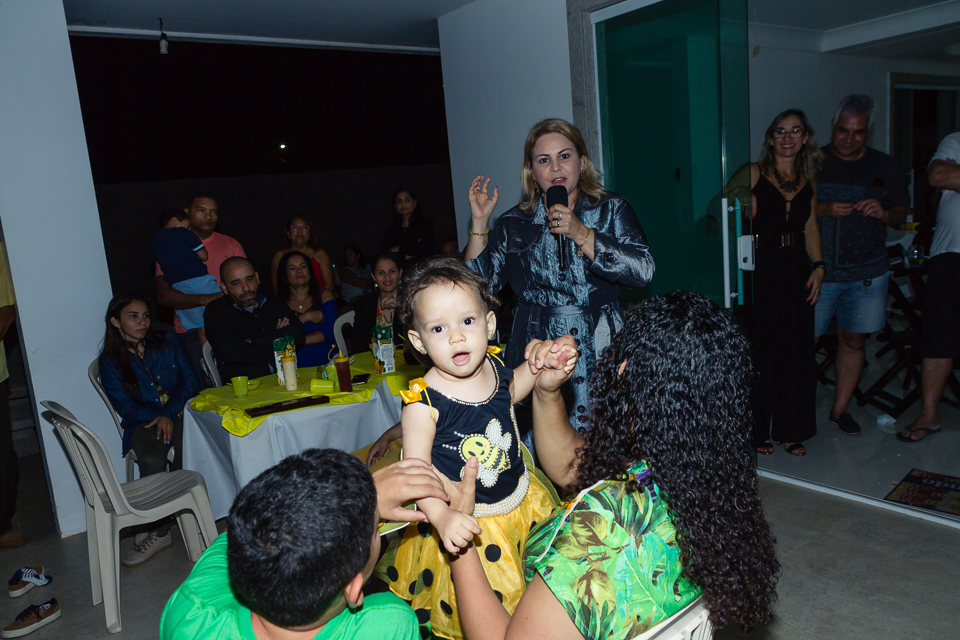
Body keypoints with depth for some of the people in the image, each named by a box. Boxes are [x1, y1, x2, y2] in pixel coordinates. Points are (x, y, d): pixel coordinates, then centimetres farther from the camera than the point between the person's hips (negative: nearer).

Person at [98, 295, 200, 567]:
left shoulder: (168, 343, 15)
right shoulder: (110, 363, 10)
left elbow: (191, 380, 5)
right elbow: (127, 408, 2)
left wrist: (170, 413, -11)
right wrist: (160, 416, -17)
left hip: (180, 415, 1)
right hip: (143, 424, 0)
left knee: (186, 446, -34)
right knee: (151, 460, -33)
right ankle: (158, 531, -17)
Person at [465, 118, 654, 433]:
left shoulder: (611, 210, 6)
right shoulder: (514, 223, 9)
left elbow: (643, 271, -8)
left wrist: (580, 233, -13)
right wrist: (479, 222, -2)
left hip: (602, 351, 0)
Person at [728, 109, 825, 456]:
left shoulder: (808, 180, 14)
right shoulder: (752, 173, -1)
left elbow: (810, 226, 16)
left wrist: (818, 265, 7)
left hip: (796, 272, 5)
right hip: (761, 272, -5)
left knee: (797, 352, 7)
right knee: (761, 351, -1)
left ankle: (791, 430, 23)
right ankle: (758, 430, 15)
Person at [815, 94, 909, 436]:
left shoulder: (884, 166, 9)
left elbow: (901, 213, 13)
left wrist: (883, 213, -10)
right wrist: (823, 210, -18)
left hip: (867, 272, 3)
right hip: (818, 270, -2)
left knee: (853, 340, 8)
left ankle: (840, 408, 23)